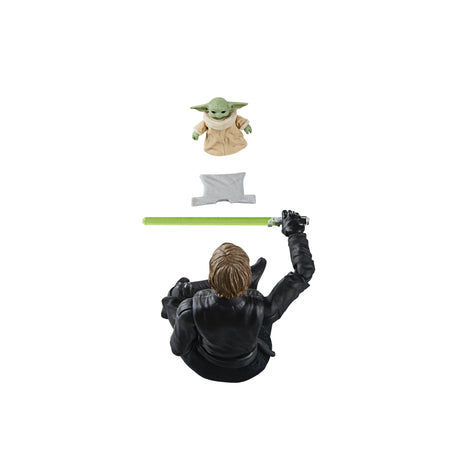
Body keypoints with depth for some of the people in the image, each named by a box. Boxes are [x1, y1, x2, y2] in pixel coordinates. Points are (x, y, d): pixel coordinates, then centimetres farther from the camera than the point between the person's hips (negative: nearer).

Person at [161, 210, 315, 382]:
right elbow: (305, 271, -26)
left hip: (204, 368, 0)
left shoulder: (190, 309, -39)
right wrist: (295, 233, -14)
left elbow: (178, 349, -17)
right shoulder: (263, 308, -40)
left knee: (180, 290, 12)